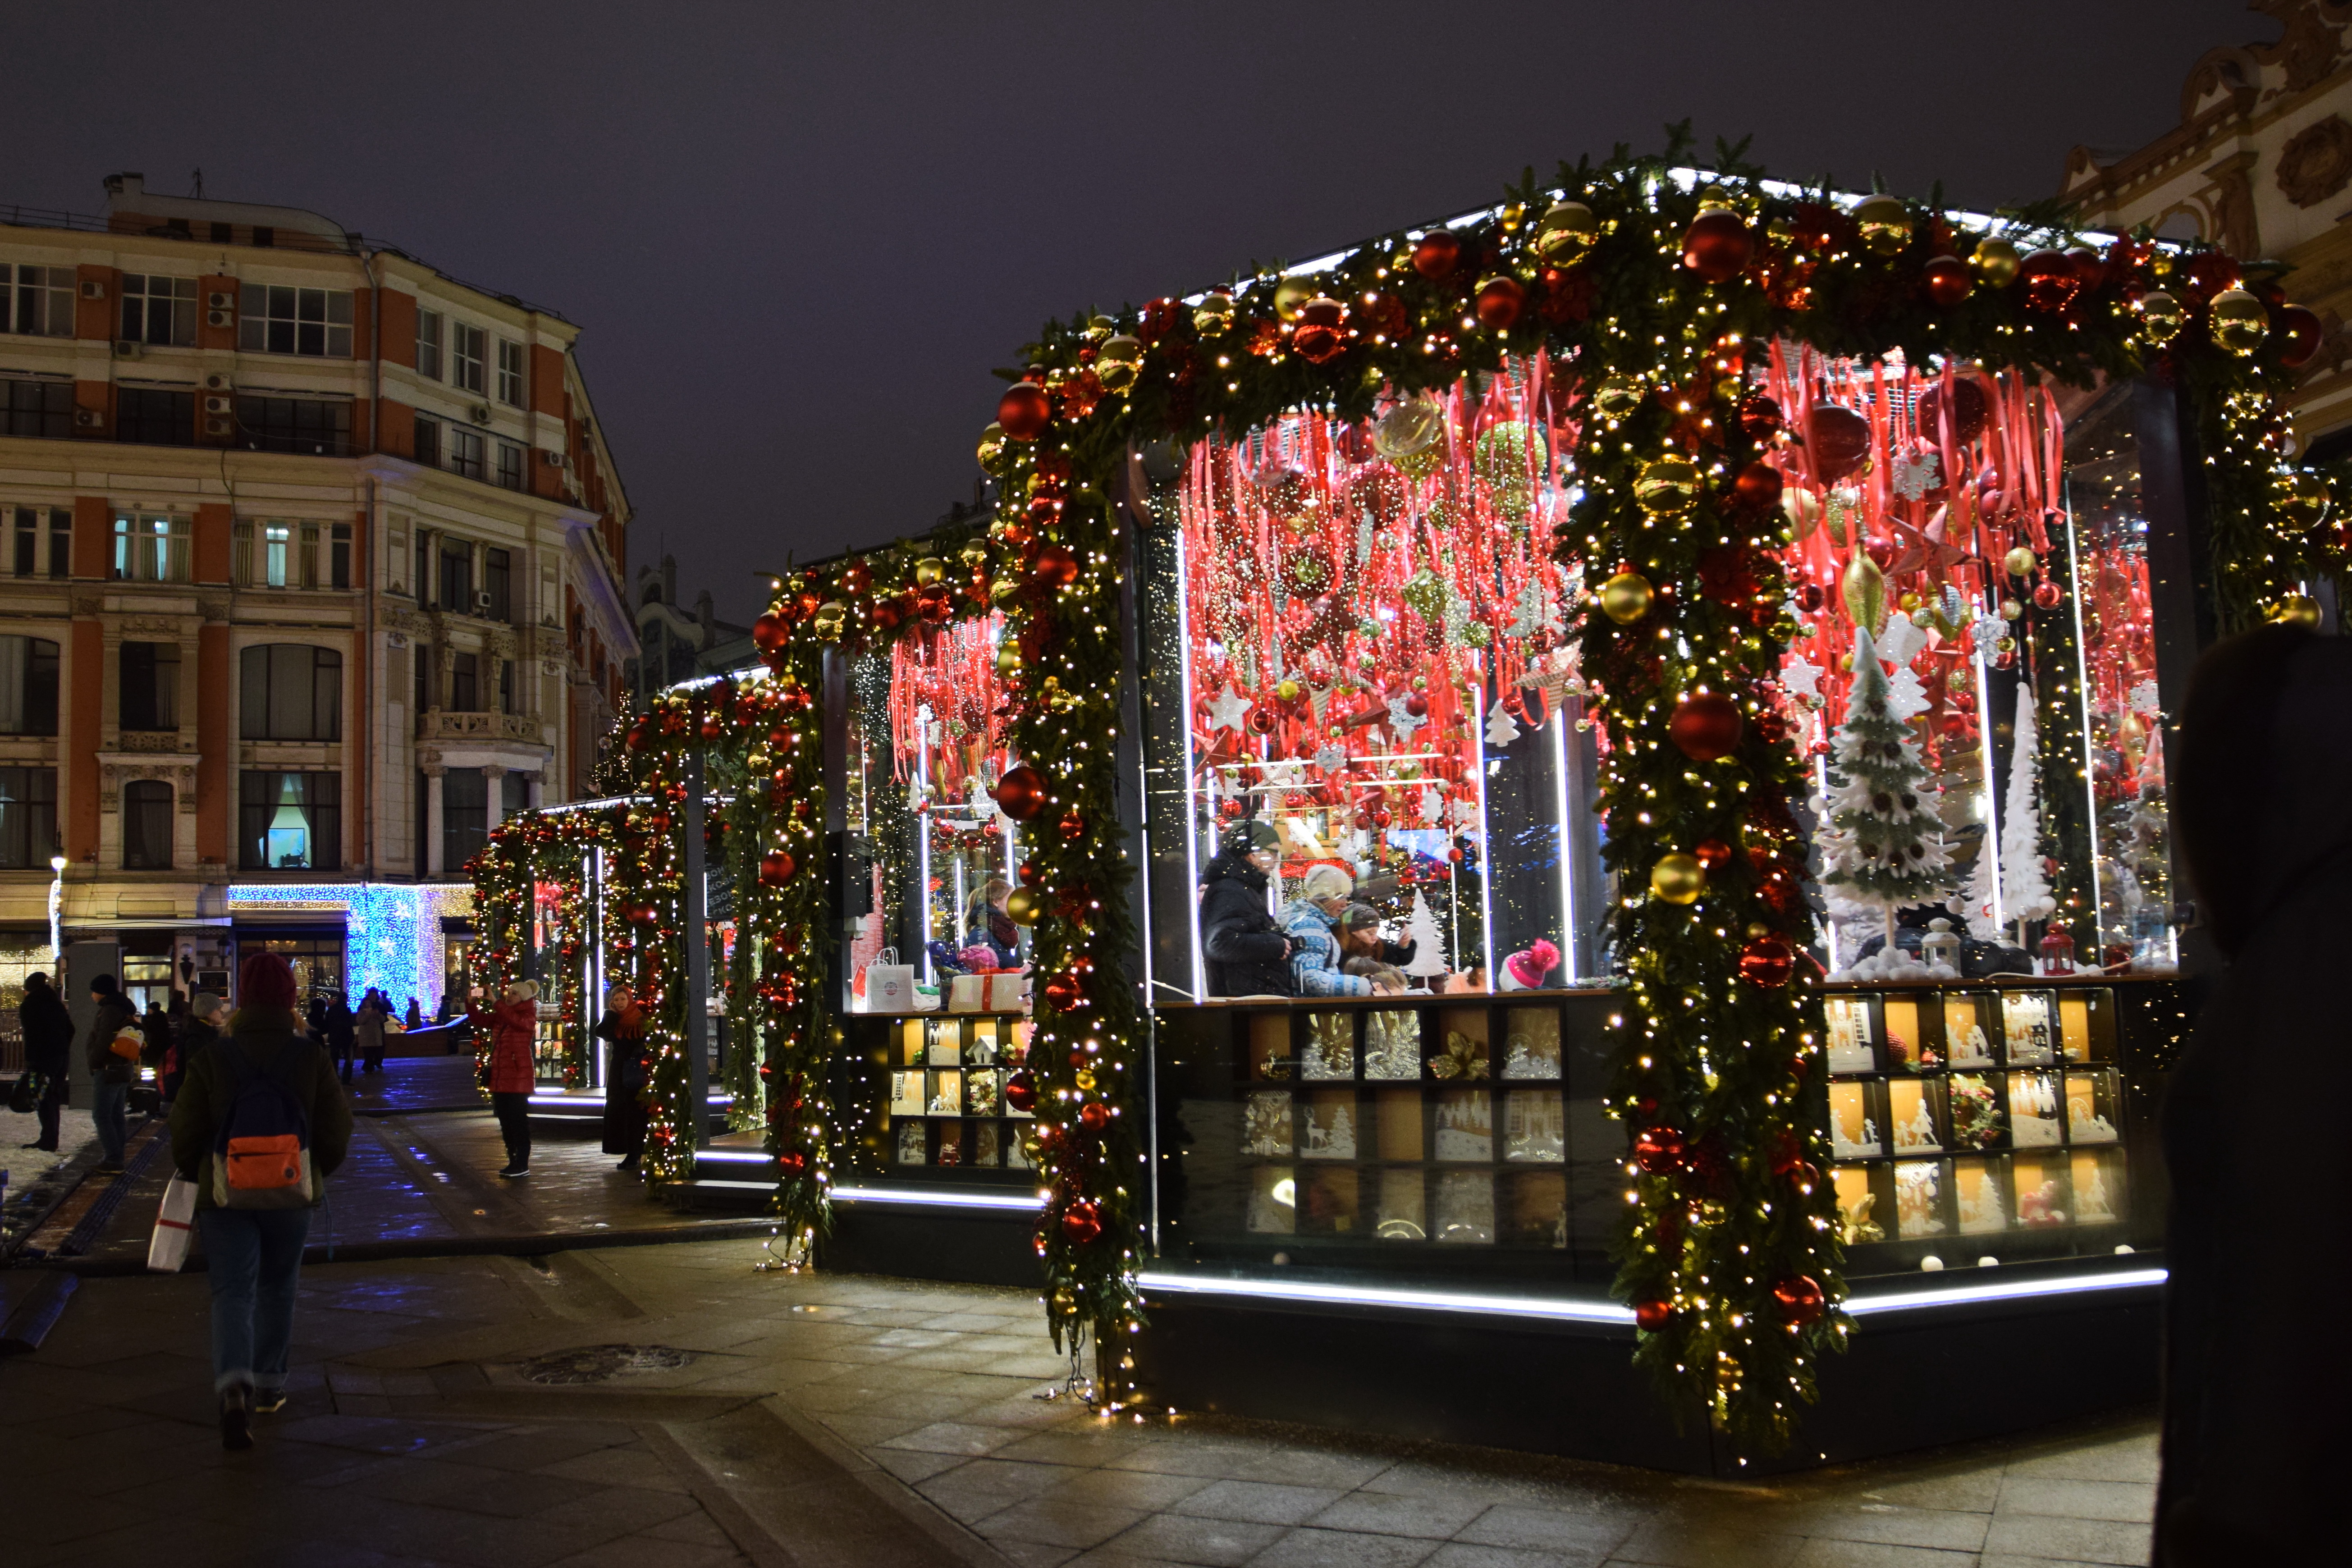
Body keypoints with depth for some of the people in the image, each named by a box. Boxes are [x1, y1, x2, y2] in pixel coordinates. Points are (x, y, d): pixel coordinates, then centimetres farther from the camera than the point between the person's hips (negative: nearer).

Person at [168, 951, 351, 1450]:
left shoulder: (212, 1058, -7)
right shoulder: (311, 1058, -5)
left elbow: (186, 1133, -3)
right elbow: (337, 1133, -4)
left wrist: (195, 1176, 16)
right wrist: (314, 1172, 15)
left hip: (225, 1194, -1)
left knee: (233, 1293, -2)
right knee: (277, 1289, 19)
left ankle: (235, 1389, -23)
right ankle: (270, 1385, 27)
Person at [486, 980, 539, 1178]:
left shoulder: (528, 1015, -6)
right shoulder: (500, 1015, 16)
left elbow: (518, 1021, -27)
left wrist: (496, 1003, -26)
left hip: (519, 1075, -7)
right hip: (499, 1076, 7)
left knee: (518, 1121, -5)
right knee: (505, 1120, 11)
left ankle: (522, 1165, -1)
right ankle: (513, 1161, 20)